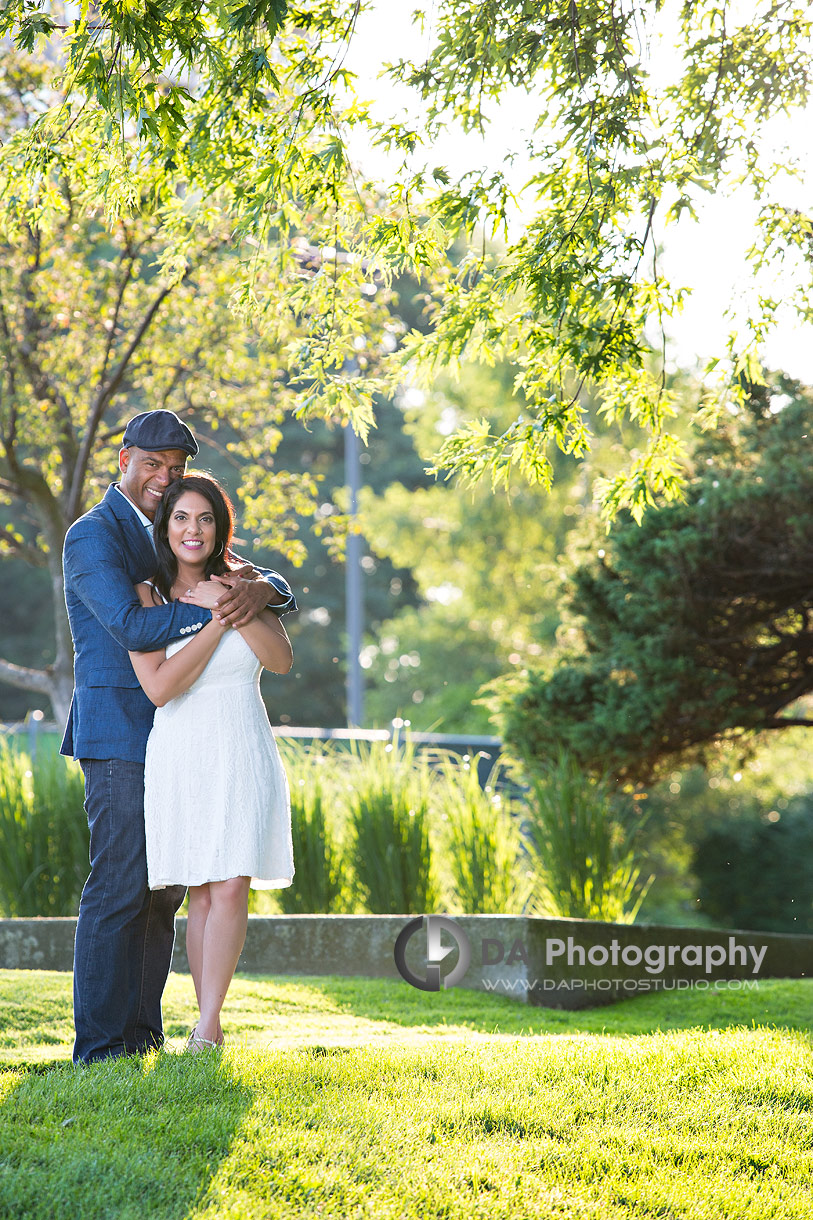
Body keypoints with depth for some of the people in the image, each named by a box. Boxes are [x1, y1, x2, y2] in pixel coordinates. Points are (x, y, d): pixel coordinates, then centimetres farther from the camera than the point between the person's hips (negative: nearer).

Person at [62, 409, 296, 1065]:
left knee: (164, 888, 9)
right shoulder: (92, 535, -6)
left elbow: (283, 592, 12)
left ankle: (144, 1035, 15)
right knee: (120, 886, -10)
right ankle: (101, 1046, -7)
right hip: (119, 733, -8)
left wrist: (262, 589, -13)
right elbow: (130, 624, -22)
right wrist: (219, 608, -20)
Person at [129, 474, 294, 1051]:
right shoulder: (145, 596, -1)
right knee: (202, 893, 1)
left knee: (230, 888, -9)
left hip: (243, 755, 1)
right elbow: (159, 686, -13)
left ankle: (208, 1026, -7)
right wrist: (217, 620, -14)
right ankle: (210, 1025, 9)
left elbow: (283, 661, -4)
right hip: (182, 757, -1)